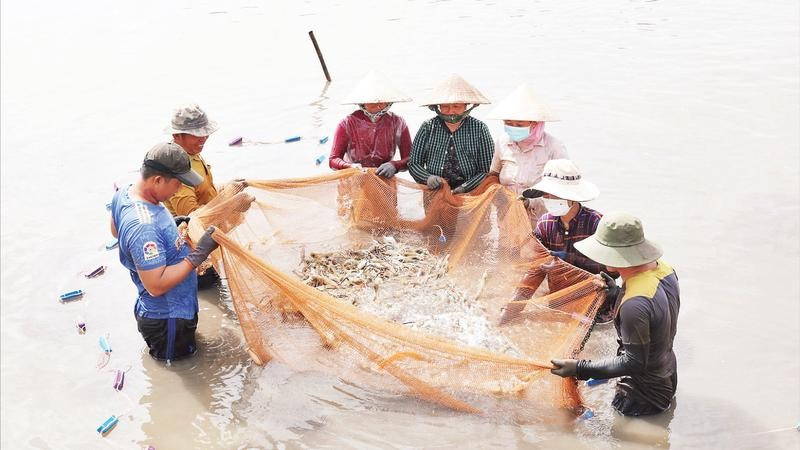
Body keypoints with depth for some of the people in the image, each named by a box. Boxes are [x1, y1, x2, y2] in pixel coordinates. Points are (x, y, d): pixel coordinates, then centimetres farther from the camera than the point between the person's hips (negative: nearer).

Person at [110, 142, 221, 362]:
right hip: (168, 317, -9)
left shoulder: (124, 193, -8)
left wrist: (171, 226, 4)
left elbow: (115, 230, 14)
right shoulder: (144, 227, -37)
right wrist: (199, 255, -31)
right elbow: (156, 286, -34)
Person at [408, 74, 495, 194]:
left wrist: (464, 188, -12)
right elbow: (413, 163, 12)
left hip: (468, 196, -1)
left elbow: (487, 170, 3)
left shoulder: (479, 129, 5)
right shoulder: (428, 127, 8)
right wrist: (428, 178, -8)